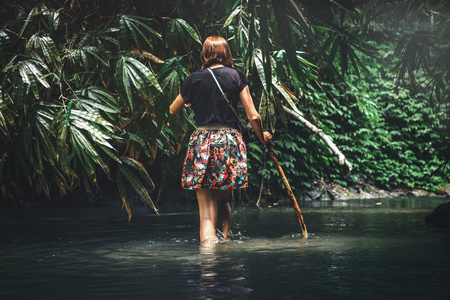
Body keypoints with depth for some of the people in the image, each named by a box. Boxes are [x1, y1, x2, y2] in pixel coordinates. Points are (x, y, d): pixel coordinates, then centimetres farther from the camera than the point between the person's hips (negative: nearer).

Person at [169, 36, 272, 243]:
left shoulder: (195, 78, 5)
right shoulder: (236, 76, 4)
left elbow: (173, 110, 19)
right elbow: (253, 117, 1)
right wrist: (262, 137, 20)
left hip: (202, 141, -1)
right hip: (229, 140, 1)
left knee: (206, 212, -2)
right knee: (224, 201, 20)